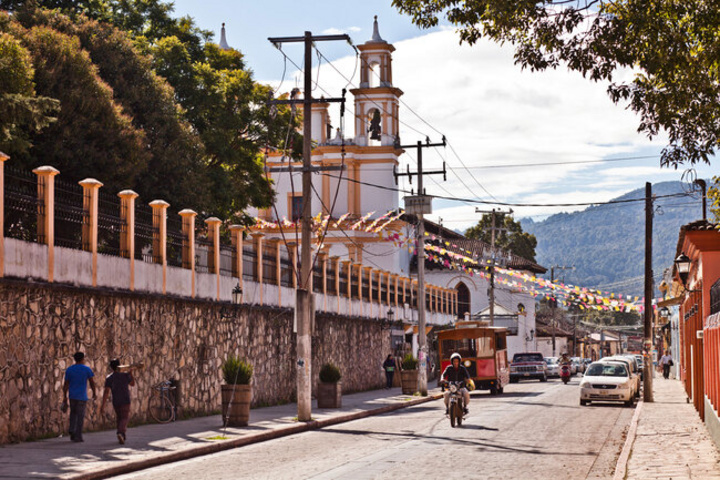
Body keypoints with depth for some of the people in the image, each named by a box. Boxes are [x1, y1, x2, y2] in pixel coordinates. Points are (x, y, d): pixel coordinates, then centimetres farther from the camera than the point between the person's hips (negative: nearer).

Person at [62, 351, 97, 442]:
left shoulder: (69, 369, 3)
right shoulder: (87, 369, -5)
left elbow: (65, 384, 2)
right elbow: (92, 382, -2)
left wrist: (64, 398, 6)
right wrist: (94, 393, 13)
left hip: (72, 396, 3)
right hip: (82, 396, -3)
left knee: (73, 413, 22)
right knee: (80, 416, 3)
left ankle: (72, 431, 4)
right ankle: (78, 436, 0)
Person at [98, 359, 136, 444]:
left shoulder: (109, 378, -4)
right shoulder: (125, 375, -5)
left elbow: (106, 391, -12)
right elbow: (132, 384, 14)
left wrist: (103, 404, -13)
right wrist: (131, 373, 22)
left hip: (115, 402, 2)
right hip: (125, 401, -2)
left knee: (119, 418, 20)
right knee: (124, 418, -4)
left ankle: (123, 436, 28)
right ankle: (121, 433, -31)